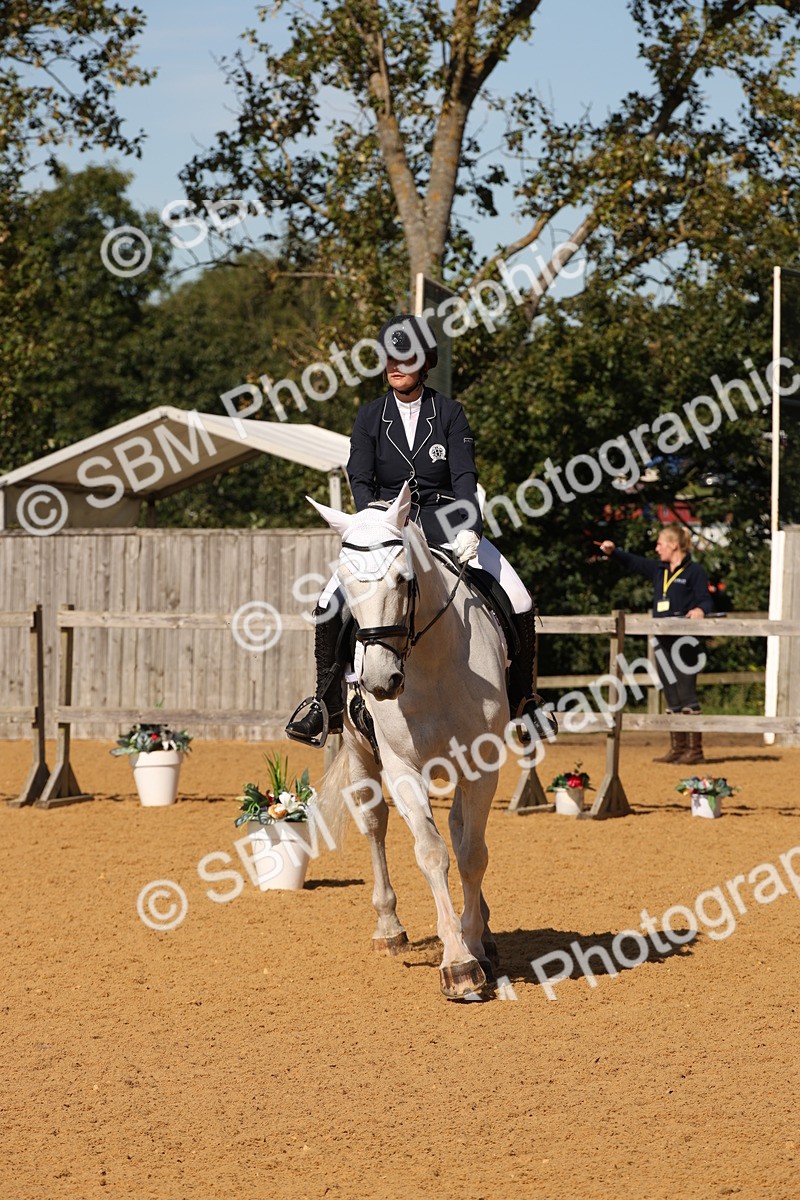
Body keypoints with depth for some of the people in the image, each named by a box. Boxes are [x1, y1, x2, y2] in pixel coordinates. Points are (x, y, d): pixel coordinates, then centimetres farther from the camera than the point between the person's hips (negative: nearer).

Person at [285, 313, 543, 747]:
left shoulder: (449, 413, 0)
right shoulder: (371, 416, 3)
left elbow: (465, 476, -10)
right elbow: (360, 478, -4)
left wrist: (469, 531, -26)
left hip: (445, 523, -1)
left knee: (517, 603, -15)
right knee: (331, 603, -20)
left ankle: (521, 699, 4)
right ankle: (328, 703, -7)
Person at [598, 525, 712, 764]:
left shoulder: (694, 571, -4)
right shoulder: (658, 570, 16)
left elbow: (706, 599, -8)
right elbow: (632, 562, 18)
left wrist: (700, 610, -29)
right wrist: (612, 552, 2)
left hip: (684, 643, -7)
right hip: (663, 642, 7)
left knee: (686, 694, -8)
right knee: (672, 699, 10)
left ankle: (695, 750, -6)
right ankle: (677, 748, 16)